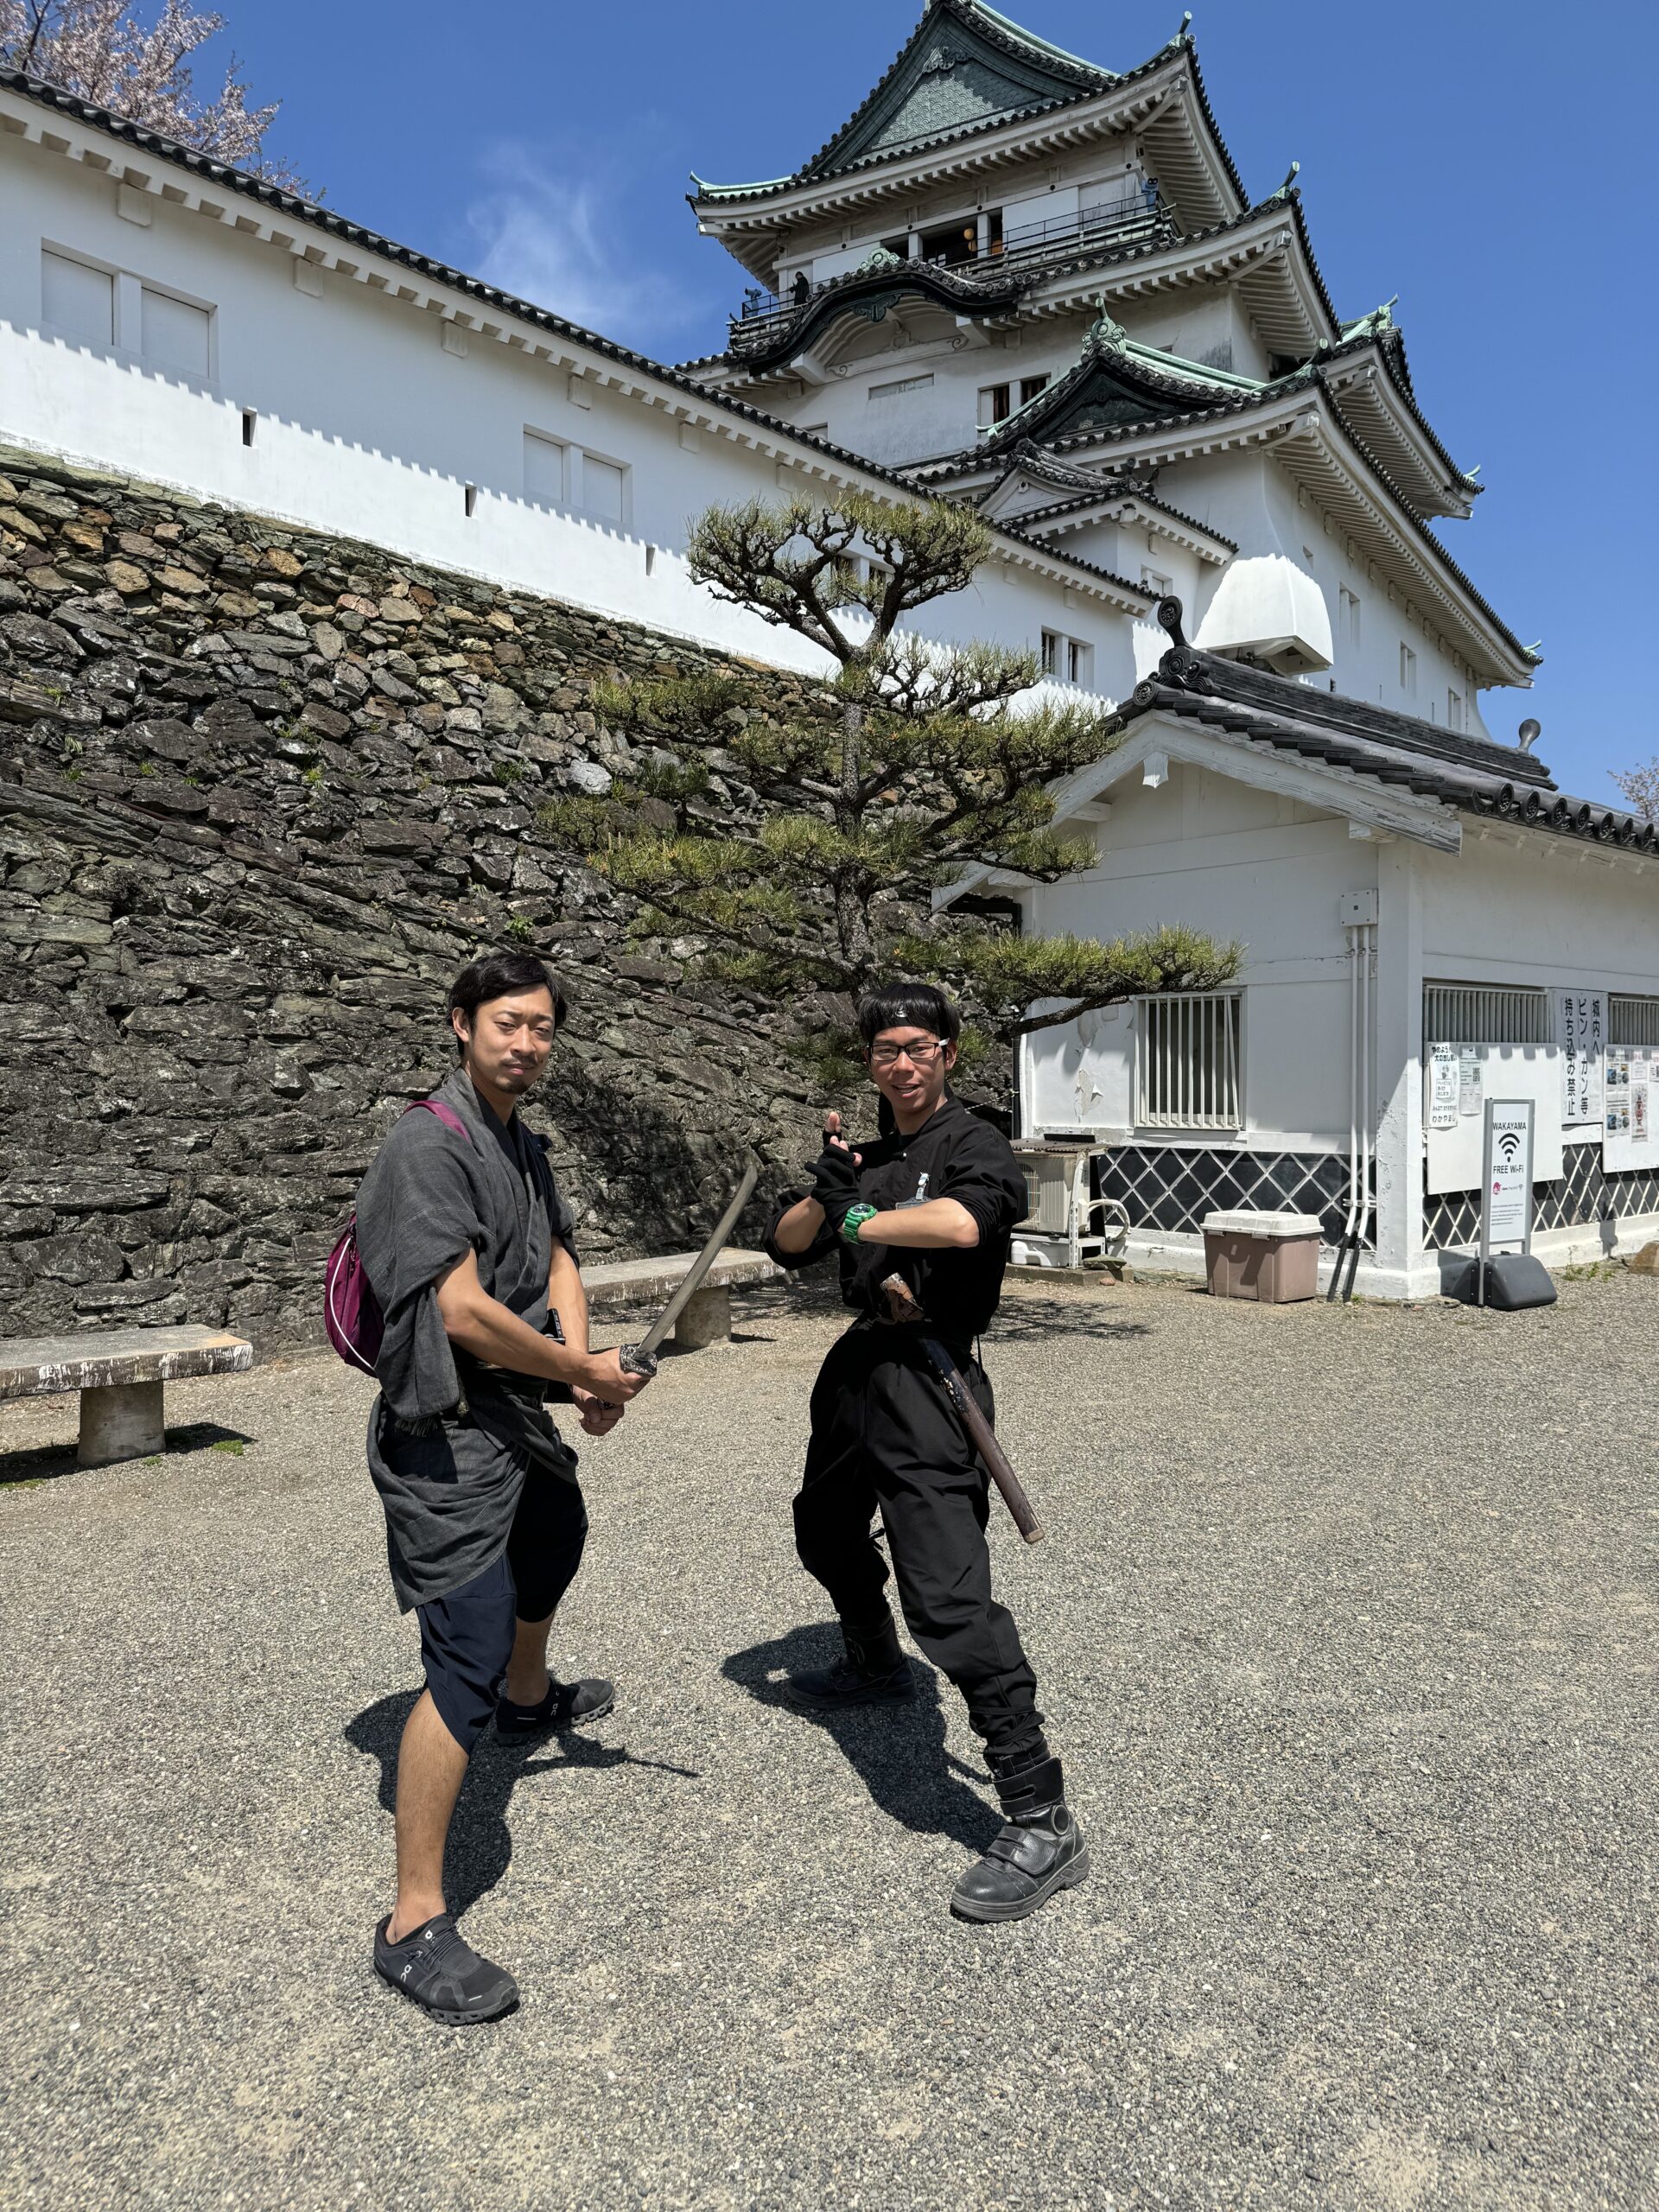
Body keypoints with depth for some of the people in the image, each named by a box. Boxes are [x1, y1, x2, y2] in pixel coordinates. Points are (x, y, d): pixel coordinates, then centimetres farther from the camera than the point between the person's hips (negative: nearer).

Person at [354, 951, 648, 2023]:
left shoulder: (527, 1146, 9)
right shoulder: (429, 1148, -22)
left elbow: (558, 1258, 9)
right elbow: (465, 1314, -28)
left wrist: (586, 1367, -10)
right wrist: (587, 1374, -16)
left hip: (520, 1417, 10)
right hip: (448, 1436, -10)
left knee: (556, 1540, 33)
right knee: (466, 1669, -11)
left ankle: (531, 1698, 63)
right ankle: (415, 1925, 0)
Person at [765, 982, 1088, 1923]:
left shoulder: (976, 1146, -9)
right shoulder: (868, 1158, 14)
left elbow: (964, 1220, -33)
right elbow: (789, 1246, 10)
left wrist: (859, 1218, -19)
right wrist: (825, 1189, -10)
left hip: (927, 1379, -9)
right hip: (860, 1368, 9)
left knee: (949, 1599, -17)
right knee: (827, 1530, 30)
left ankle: (1044, 1823, -12)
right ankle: (876, 1666, 58)